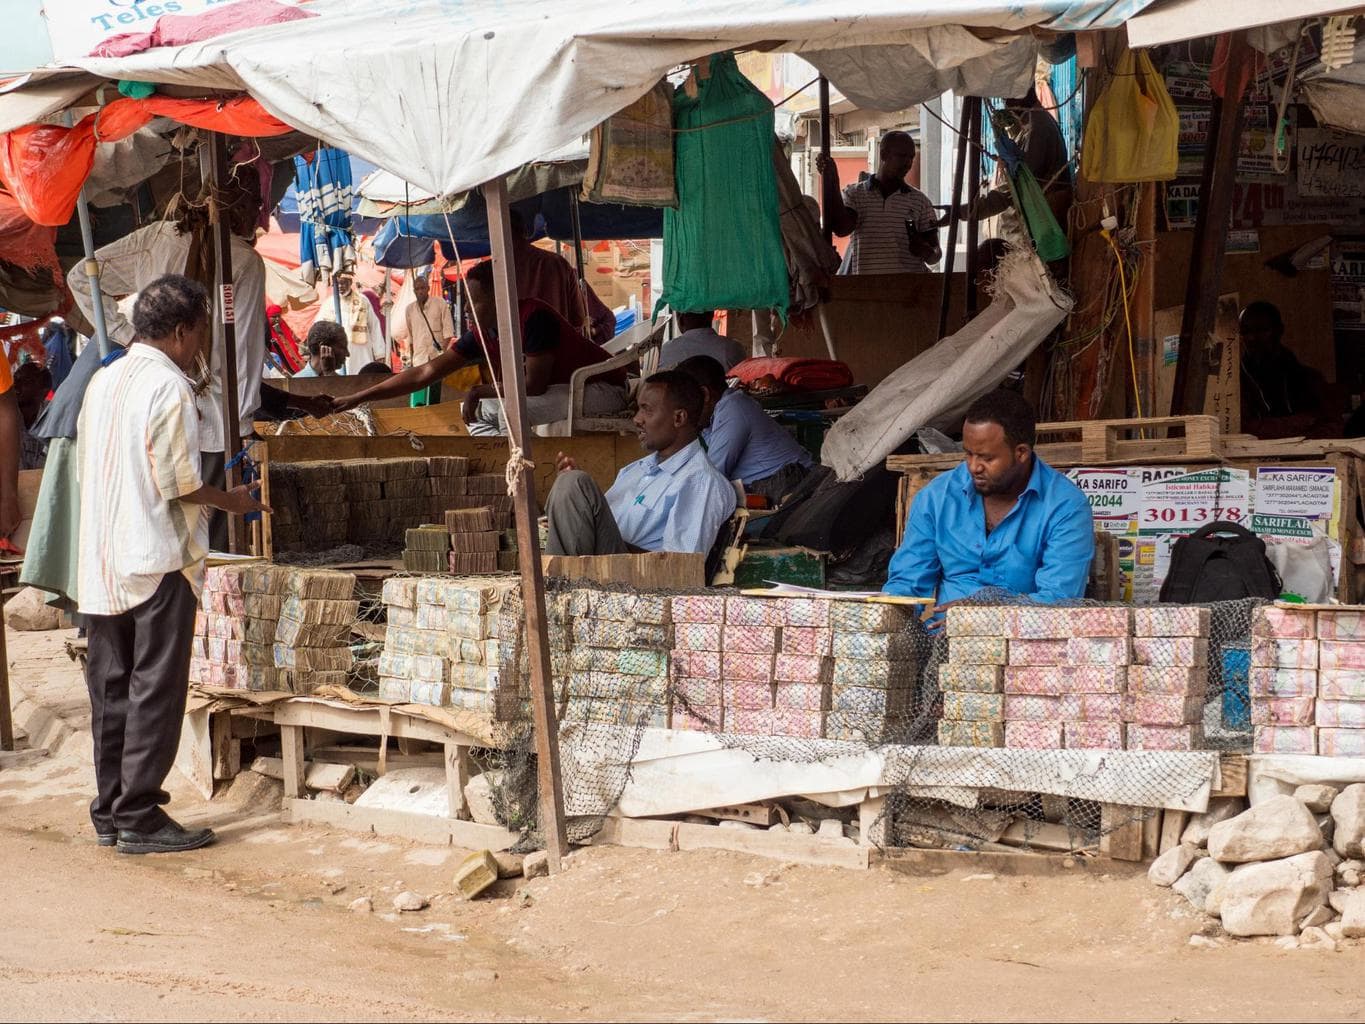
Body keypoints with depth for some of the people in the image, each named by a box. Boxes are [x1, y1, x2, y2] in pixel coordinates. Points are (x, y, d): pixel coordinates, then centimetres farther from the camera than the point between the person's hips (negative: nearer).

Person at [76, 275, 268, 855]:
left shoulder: (103, 381, 11)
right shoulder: (170, 387, -13)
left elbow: (85, 464, 15)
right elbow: (179, 483, -15)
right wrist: (232, 501, 1)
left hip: (101, 561, 8)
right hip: (157, 560, -8)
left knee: (110, 687, 12)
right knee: (155, 692, -2)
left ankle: (109, 811, 17)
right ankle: (138, 819, -1)